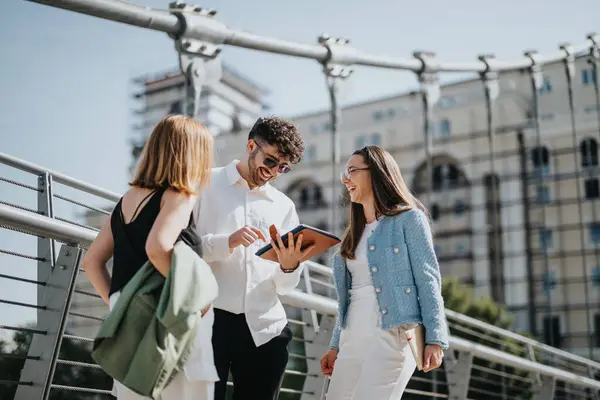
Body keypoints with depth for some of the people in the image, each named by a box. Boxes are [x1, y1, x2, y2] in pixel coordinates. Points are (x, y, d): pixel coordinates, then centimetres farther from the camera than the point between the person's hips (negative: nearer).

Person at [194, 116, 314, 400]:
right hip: (209, 321, -3)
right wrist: (227, 242, -19)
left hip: (264, 329, 4)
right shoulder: (205, 185, 5)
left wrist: (290, 267, -9)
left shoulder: (284, 206, 16)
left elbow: (284, 286, 13)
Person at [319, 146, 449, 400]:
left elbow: (428, 280, -7)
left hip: (392, 336, -7)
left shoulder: (408, 218, 0)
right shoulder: (354, 233, 19)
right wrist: (336, 346, 18)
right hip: (352, 341, 7)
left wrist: (435, 339, -15)